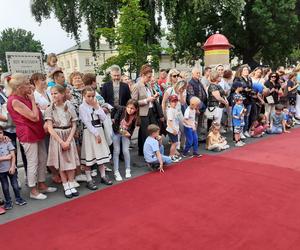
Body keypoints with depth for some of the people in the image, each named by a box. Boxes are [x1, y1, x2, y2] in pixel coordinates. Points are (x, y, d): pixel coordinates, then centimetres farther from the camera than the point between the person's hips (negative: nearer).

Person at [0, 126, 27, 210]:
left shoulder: (8, 143, -6)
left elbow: (13, 156, -8)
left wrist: (12, 167, -14)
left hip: (11, 168, -1)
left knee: (15, 184, 7)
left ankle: (18, 198, 24)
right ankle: (8, 202, 24)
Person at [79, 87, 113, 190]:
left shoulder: (96, 105, 9)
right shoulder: (82, 107, -8)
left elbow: (103, 118, 1)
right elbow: (87, 123, -14)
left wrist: (97, 107, -7)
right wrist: (96, 134, -16)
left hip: (99, 131, 6)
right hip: (89, 132, -6)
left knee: (101, 154, 11)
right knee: (89, 155, -1)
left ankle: (103, 176, 24)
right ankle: (89, 180, 9)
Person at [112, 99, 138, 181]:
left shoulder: (135, 117, -17)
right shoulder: (121, 109, -25)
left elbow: (132, 127, -4)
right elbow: (115, 120, -21)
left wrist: (129, 133, -20)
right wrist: (119, 130, -26)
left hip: (126, 134, 1)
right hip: (116, 132, -1)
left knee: (126, 151, -3)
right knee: (116, 151, -1)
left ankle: (127, 170, 18)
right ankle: (116, 172, 7)